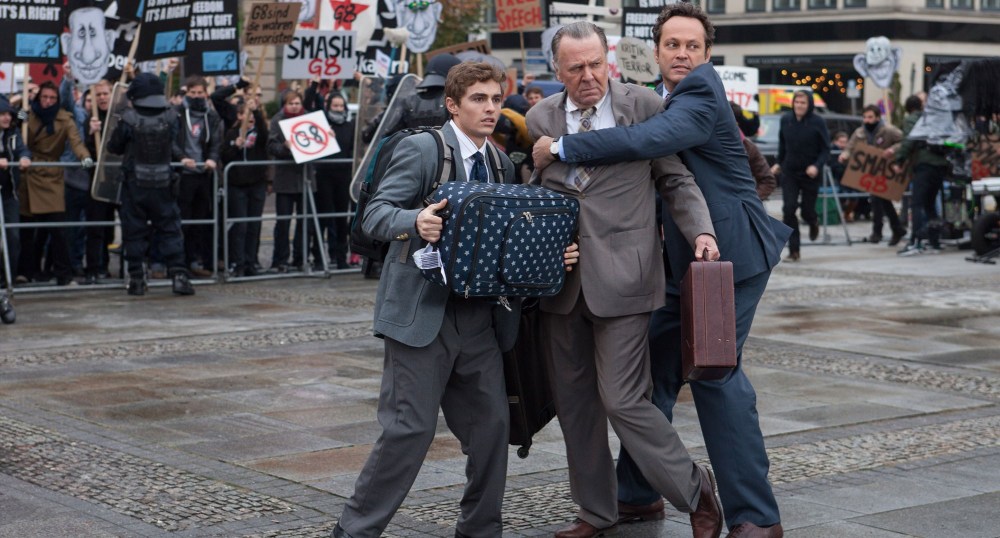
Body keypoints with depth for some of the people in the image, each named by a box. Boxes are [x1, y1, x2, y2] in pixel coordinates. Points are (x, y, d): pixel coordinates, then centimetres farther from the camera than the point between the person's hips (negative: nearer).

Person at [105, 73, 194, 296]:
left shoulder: (129, 119, -13)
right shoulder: (170, 117, -7)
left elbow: (114, 147, -2)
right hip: (163, 183, 2)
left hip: (135, 184, -2)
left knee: (134, 231, 8)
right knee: (169, 229, 8)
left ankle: (136, 278, 9)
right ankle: (179, 274, -2)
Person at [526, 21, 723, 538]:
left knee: (621, 400, -7)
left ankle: (694, 490, 14)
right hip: (560, 280, 4)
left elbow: (676, 179, 3)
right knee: (573, 401, 11)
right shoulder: (539, 118, 8)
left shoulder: (644, 105, -1)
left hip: (621, 277, -4)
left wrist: (700, 230, -11)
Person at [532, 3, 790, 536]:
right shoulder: (660, 99, 12)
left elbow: (649, 140, -33)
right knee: (654, 368, 12)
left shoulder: (701, 93, -16)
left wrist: (563, 147, -29)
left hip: (728, 252, -9)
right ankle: (637, 495, 26)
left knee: (714, 371, -11)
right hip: (682, 259, 9)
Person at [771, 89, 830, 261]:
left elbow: (825, 149, -8)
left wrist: (817, 166, -23)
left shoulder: (818, 122, -10)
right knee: (788, 209, -11)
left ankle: (813, 223, 46)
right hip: (789, 172, 2)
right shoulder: (785, 119, -1)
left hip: (810, 174, -2)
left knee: (807, 211, 5)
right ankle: (793, 250, -5)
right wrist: (779, 163, 13)